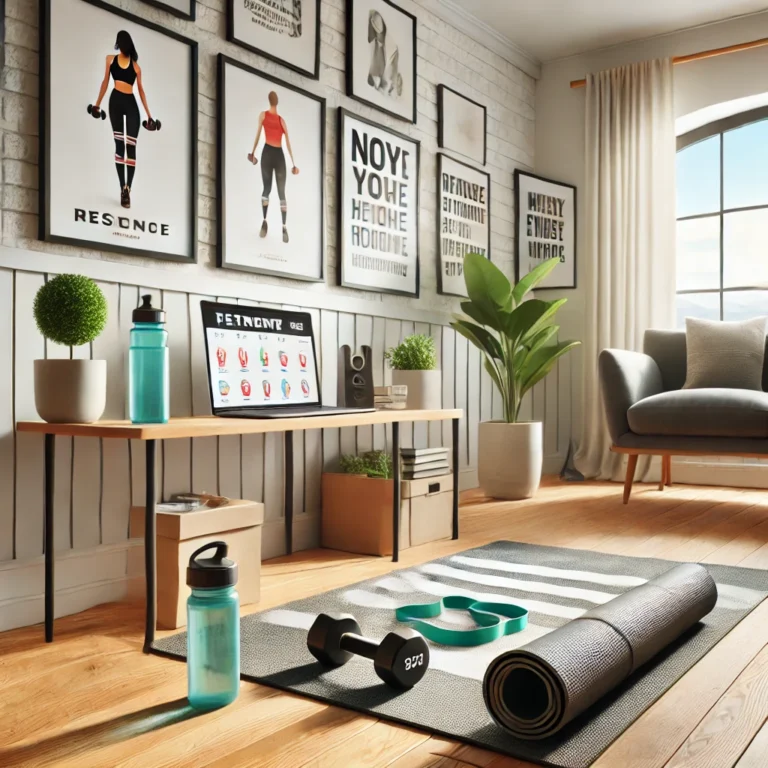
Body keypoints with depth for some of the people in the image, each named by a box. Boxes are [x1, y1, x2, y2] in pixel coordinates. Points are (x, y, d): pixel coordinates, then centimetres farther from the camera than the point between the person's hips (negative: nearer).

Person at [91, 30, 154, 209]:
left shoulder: (135, 65, 10)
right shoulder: (110, 59, 15)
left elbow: (141, 90, 10)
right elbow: (105, 82, 17)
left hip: (131, 103, -1)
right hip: (116, 102, 1)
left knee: (131, 146, -7)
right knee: (119, 143, -2)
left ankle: (127, 188, -11)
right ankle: (123, 188, -7)